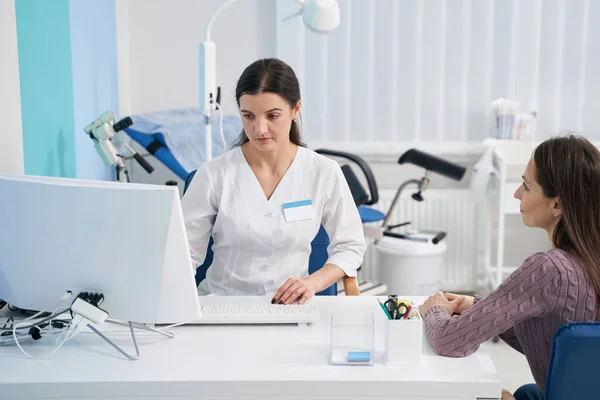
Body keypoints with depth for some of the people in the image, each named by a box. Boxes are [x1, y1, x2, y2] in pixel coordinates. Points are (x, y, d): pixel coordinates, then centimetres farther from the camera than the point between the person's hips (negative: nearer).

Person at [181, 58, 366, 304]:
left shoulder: (324, 173, -4)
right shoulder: (214, 175, -7)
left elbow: (349, 247, 5)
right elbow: (185, 252, -3)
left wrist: (312, 282, -12)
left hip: (290, 309, 0)